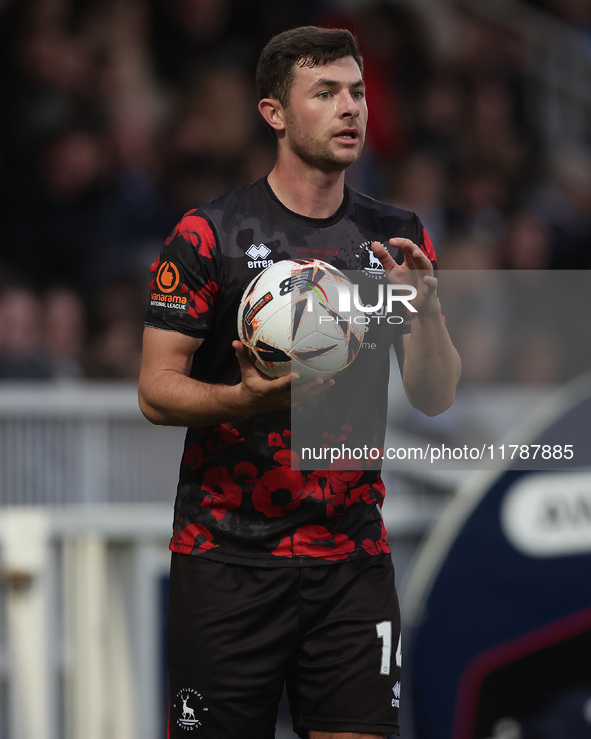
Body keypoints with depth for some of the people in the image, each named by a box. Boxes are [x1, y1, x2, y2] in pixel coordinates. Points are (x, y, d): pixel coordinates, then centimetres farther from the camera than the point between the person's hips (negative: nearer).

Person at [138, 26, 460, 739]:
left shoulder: (396, 237, 9)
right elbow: (157, 391, -6)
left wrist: (424, 309, -12)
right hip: (229, 558, -3)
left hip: (354, 562, 3)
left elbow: (436, 399, 7)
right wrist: (246, 399, -25)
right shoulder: (211, 233, -4)